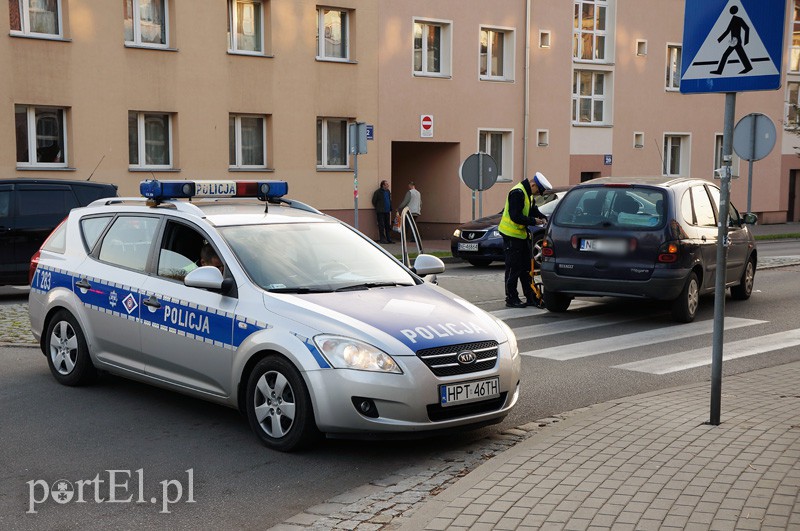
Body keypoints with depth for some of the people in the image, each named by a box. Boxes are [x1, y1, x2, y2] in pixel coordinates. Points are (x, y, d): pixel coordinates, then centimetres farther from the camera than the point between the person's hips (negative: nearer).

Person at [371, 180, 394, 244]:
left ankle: (389, 239, 12)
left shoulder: (388, 191, 12)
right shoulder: (378, 192, -7)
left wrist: (390, 208, 13)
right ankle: (383, 239, 1)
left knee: (388, 226, 7)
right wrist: (378, 208, 1)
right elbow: (374, 201, -3)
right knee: (381, 226, -3)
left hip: (387, 211, 6)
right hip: (380, 212, -6)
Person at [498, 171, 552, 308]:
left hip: (521, 234, 10)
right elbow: (515, 217, -26)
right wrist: (534, 221, -22)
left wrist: (543, 217, 0)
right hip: (511, 234, -10)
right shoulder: (517, 193, -21)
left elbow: (533, 209, 18)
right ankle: (511, 299, 1)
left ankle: (531, 297, 16)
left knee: (526, 266, 11)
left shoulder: (529, 194, 11)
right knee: (513, 268, -5)